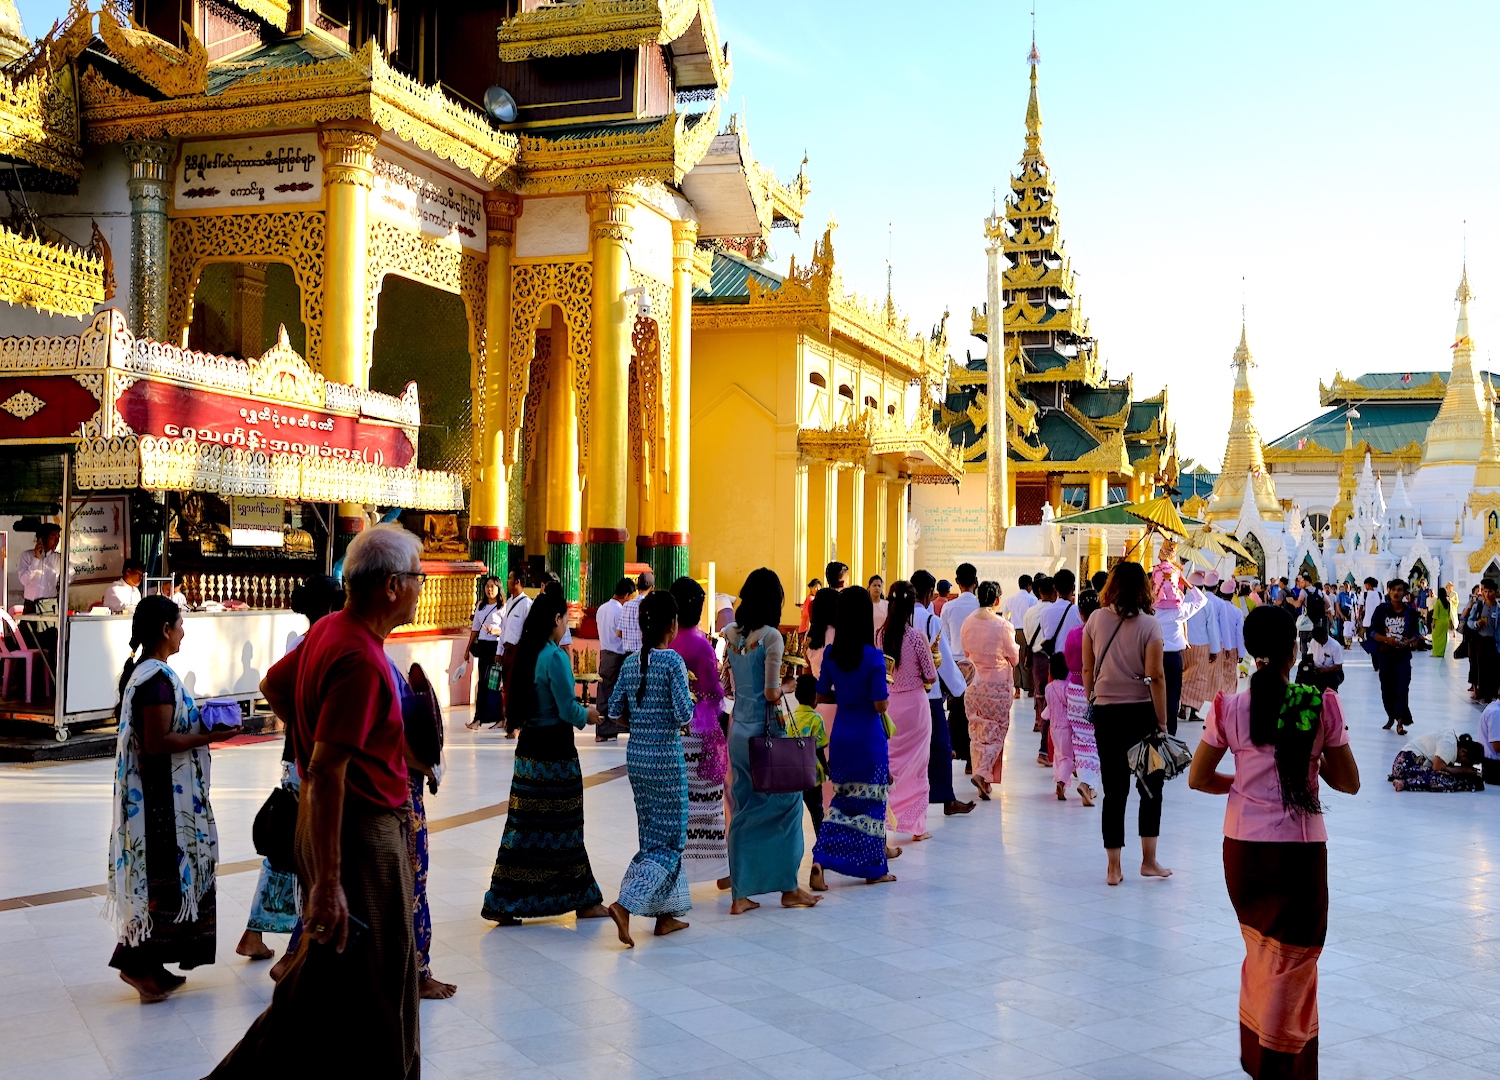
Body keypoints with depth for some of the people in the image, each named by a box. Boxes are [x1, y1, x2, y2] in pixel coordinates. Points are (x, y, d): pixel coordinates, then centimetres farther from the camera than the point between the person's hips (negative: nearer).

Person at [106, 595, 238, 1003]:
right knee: (166, 877, -3)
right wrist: (209, 736, -17)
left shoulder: (142, 671, 12)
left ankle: (150, 966, 22)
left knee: (163, 876, 15)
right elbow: (158, 743, -22)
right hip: (163, 798, -10)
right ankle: (140, 963, 4)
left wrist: (200, 723, 13)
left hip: (156, 795, 10)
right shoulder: (158, 678, -19)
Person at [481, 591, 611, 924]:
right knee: (560, 827, 3)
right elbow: (568, 709, -17)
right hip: (555, 750, -8)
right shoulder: (555, 656, -16)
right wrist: (588, 715, 3)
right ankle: (584, 901, 16)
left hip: (529, 747, 8)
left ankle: (504, 904, 11)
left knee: (525, 825, 10)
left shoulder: (525, 653, 8)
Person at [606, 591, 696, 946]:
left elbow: (615, 709, 6)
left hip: (636, 756, 7)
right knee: (670, 842, 2)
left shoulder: (630, 663, 3)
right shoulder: (672, 662, -15)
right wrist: (684, 719, 3)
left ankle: (666, 915, 23)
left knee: (654, 837, 16)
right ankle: (625, 905, -12)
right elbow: (685, 715, -19)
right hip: (666, 758, -7)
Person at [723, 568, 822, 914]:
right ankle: (788, 887, 15)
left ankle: (741, 893, 13)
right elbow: (771, 693, -16)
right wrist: (782, 689, 4)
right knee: (786, 802, 8)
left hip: (738, 731, 6)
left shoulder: (730, 634, 6)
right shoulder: (771, 636, -14)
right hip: (765, 731, -6)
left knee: (742, 811, 11)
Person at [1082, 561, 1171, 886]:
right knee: (1151, 786, 13)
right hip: (1141, 712, -2)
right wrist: (1162, 721, -6)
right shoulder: (1149, 624, -8)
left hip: (1105, 711, 2)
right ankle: (1149, 860, 16)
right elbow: (1155, 677, -11)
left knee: (1114, 790, 7)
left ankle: (1113, 868, 10)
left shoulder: (1095, 619, 0)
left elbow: (1087, 670, 4)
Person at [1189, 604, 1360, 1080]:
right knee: (1294, 961, 11)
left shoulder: (1229, 707, -5)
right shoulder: (1321, 705, -8)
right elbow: (1348, 782, 0)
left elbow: (1198, 778, 2)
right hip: (1300, 848, -3)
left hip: (1243, 846, 3)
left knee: (1260, 952, 22)